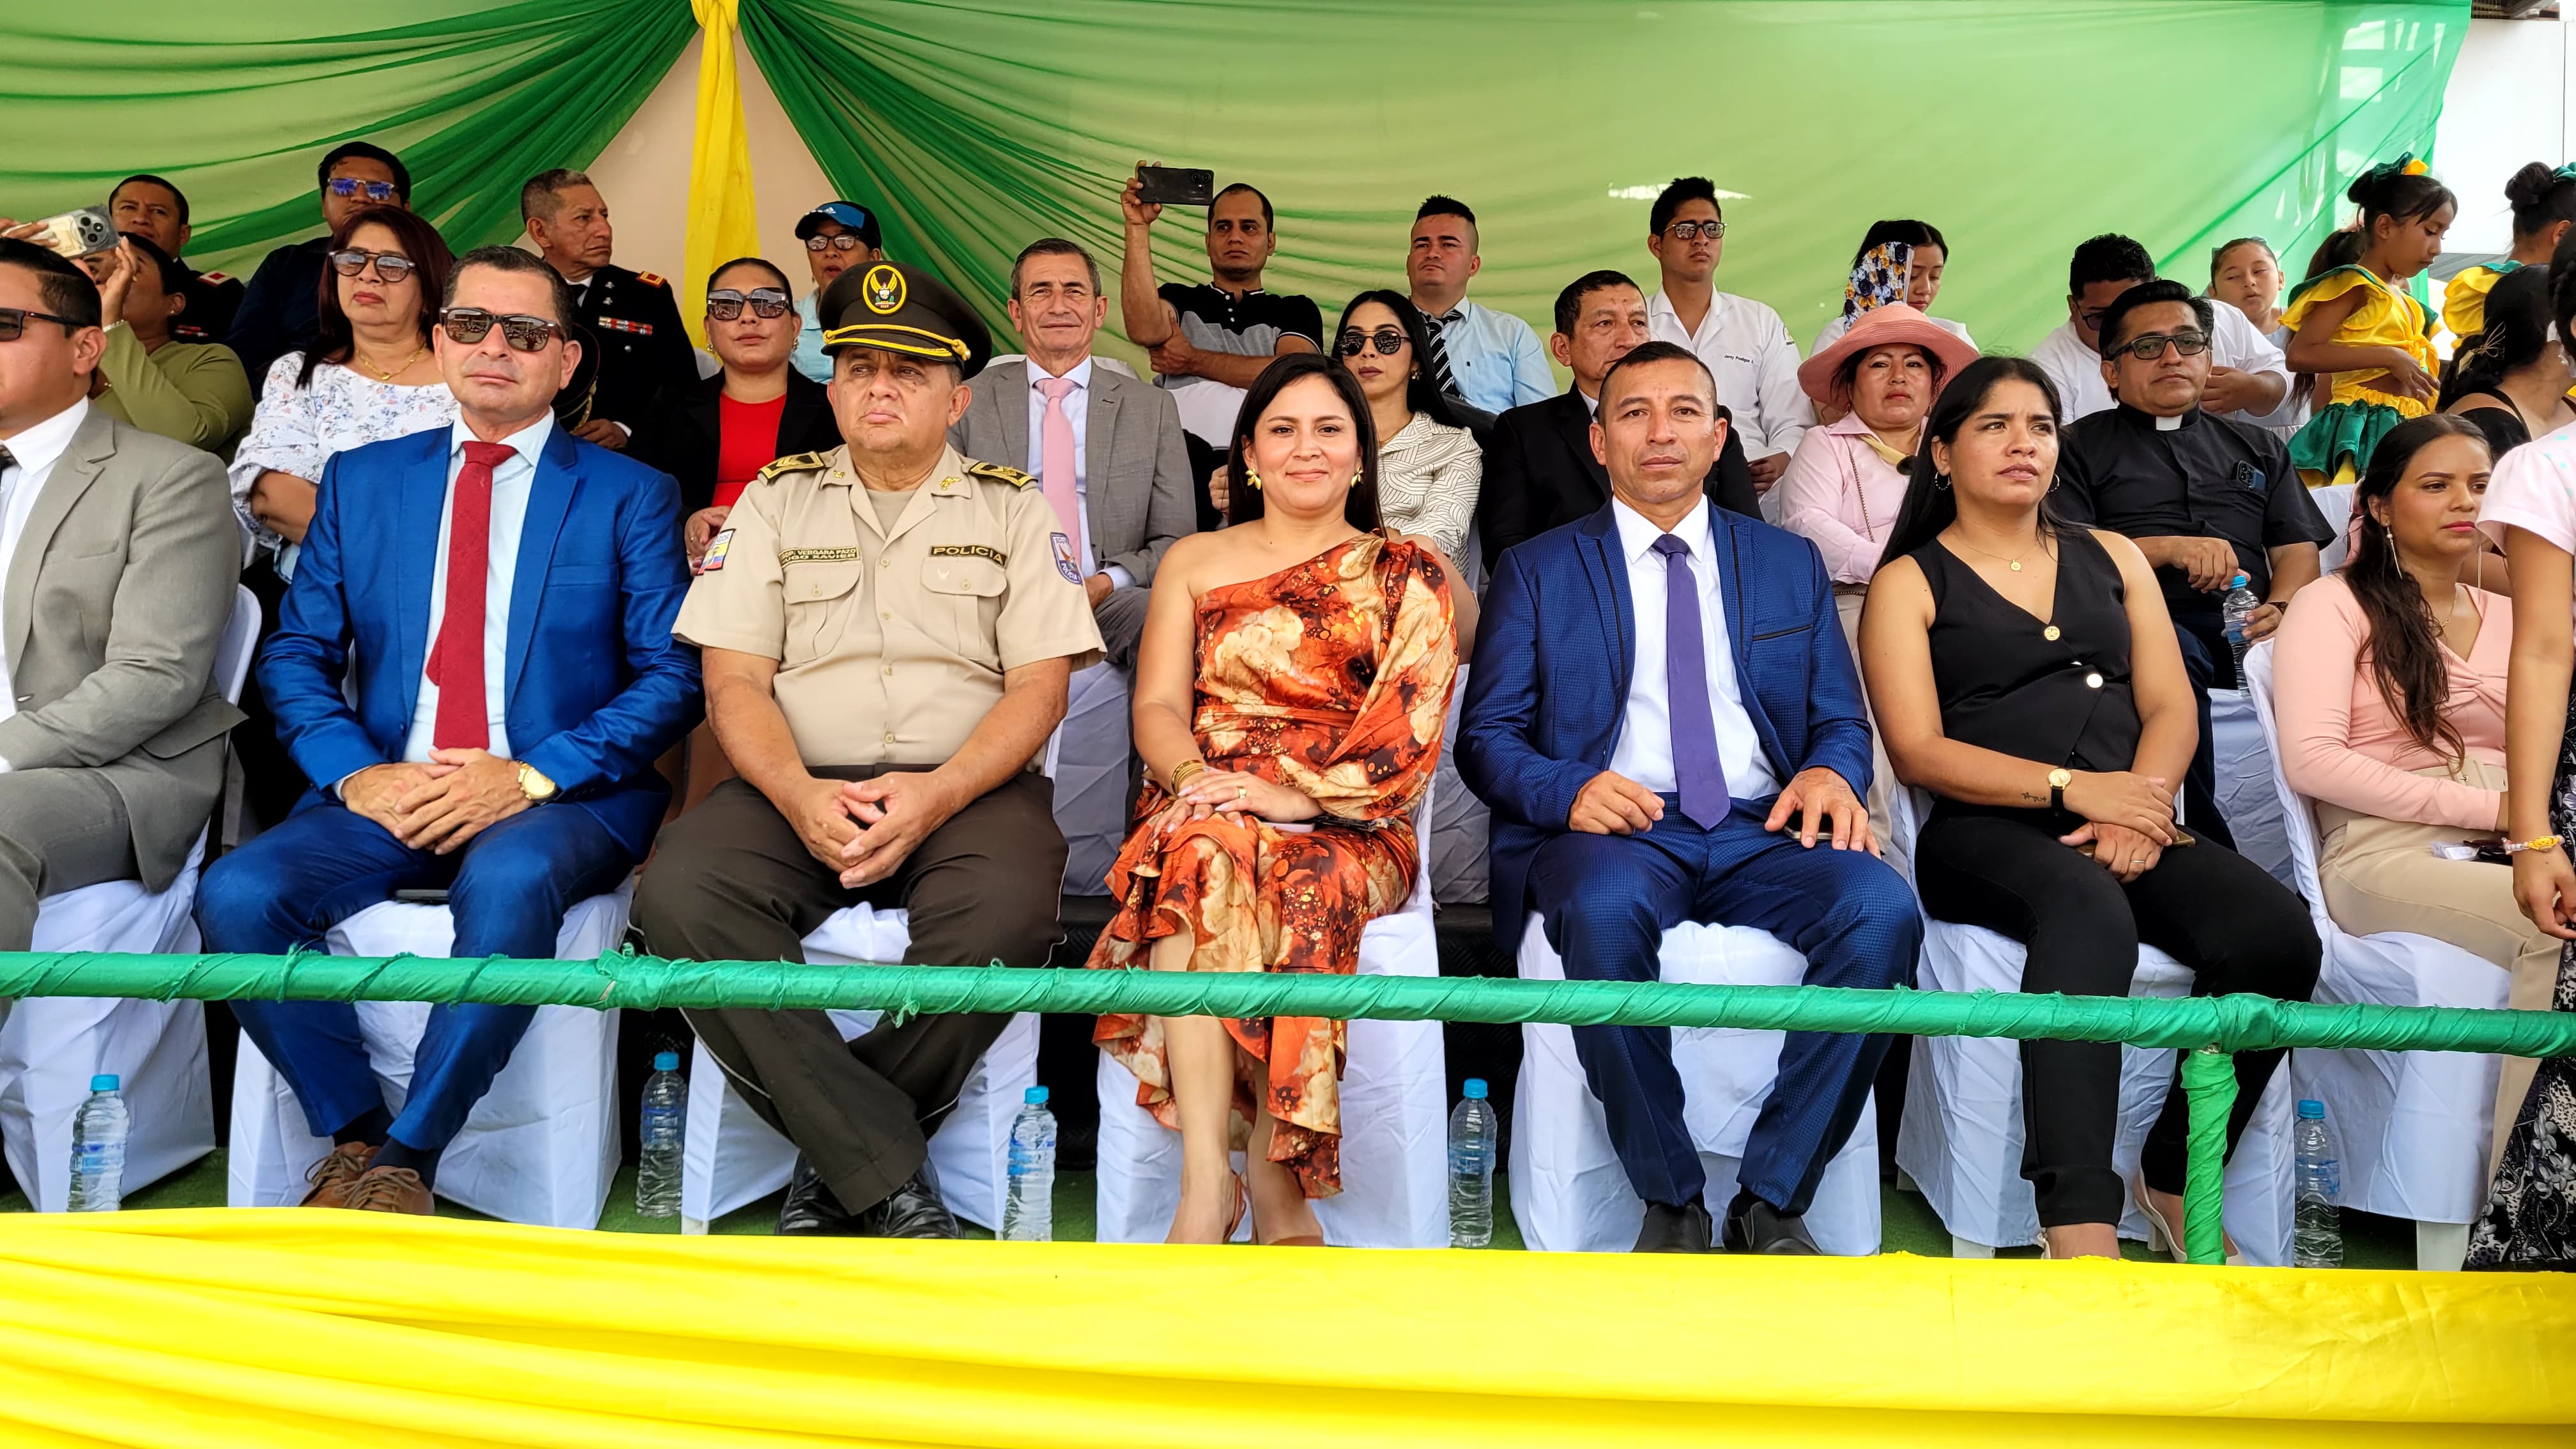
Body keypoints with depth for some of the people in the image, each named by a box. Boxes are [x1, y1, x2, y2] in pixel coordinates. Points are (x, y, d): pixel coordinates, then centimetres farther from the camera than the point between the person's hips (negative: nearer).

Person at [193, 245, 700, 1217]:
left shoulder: (630, 496, 7)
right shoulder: (361, 481, 16)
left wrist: (531, 776, -15)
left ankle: (401, 1163, -20)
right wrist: (356, 774, -8)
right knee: (235, 895, -24)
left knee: (508, 882, -37)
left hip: (560, 801, -3)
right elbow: (296, 656, 12)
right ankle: (354, 1133, -4)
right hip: (383, 795, 4)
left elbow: (672, 677, -2)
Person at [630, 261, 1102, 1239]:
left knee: (1008, 911, -35)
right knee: (679, 891, -29)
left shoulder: (1014, 509, 13)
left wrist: (937, 793, -15)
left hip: (968, 789, -1)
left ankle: (837, 1164, -14)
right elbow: (735, 680, 7)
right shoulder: (775, 502, 16)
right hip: (798, 791, 2)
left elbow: (1038, 688, 3)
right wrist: (798, 794, -14)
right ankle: (891, 1179, -25)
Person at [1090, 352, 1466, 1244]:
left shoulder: (1409, 574, 13)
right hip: (1206, 803, 1)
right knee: (1201, 858, -35)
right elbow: (1156, 705, 9)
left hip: (1349, 828, -1)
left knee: (1301, 890, -36)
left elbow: (1409, 720, 0)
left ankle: (1264, 1168, -27)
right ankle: (1209, 1181, -37)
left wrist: (1299, 791, -15)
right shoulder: (1195, 561, 19)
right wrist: (1194, 777, -14)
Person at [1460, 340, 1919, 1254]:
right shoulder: (1537, 571, 14)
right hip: (1613, 830, -2)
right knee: (1604, 910, -38)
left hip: (1762, 831, 3)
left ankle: (1772, 1201, -16)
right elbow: (1488, 735, 6)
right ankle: (1671, 1204, -19)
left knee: (1883, 910, -29)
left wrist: (1830, 773, -8)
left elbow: (1841, 719, 18)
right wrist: (1568, 792, -16)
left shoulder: (1790, 563, 21)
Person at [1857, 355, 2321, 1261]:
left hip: (2128, 826, 5)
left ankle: (2177, 1178, -4)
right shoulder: (1911, 582, 10)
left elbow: (2171, 707, 13)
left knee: (2276, 934, -25)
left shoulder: (2113, 558, 24)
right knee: (2089, 910, -38)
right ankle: (2081, 1230, -42)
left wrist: (2137, 807, -8)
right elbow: (1918, 752, -2)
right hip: (1988, 834, -4)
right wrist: (2071, 787, -14)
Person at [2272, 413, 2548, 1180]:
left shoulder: (2510, 616, 24)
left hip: (2514, 848, 5)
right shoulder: (2335, 605, 5)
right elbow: (2312, 761, -9)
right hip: (2386, 851, -5)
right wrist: (2485, 806, -13)